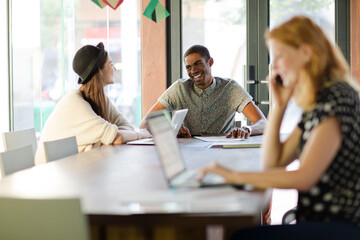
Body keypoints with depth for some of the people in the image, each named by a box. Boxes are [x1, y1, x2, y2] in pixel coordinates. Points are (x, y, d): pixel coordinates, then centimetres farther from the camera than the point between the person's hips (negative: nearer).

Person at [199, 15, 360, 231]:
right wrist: (279, 104, 7)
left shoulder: (337, 96, -16)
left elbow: (303, 178, -22)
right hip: (316, 221, 9)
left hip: (337, 225, -9)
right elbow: (272, 162, 15)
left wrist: (235, 176, -19)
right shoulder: (317, 102, 14)